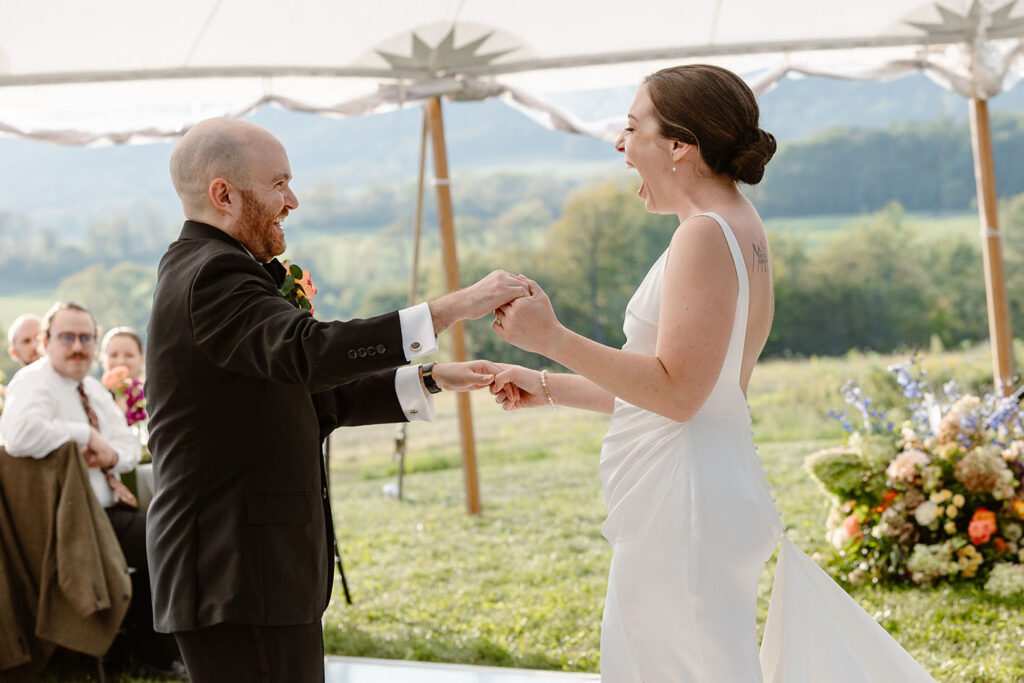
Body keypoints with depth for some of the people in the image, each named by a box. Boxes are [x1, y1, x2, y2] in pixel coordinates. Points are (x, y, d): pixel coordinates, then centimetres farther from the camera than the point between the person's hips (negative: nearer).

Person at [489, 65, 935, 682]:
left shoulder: (707, 235, -14)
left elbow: (677, 392, -21)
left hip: (686, 509, -10)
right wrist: (549, 388, 21)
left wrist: (553, 339, -19)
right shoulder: (739, 228, 17)